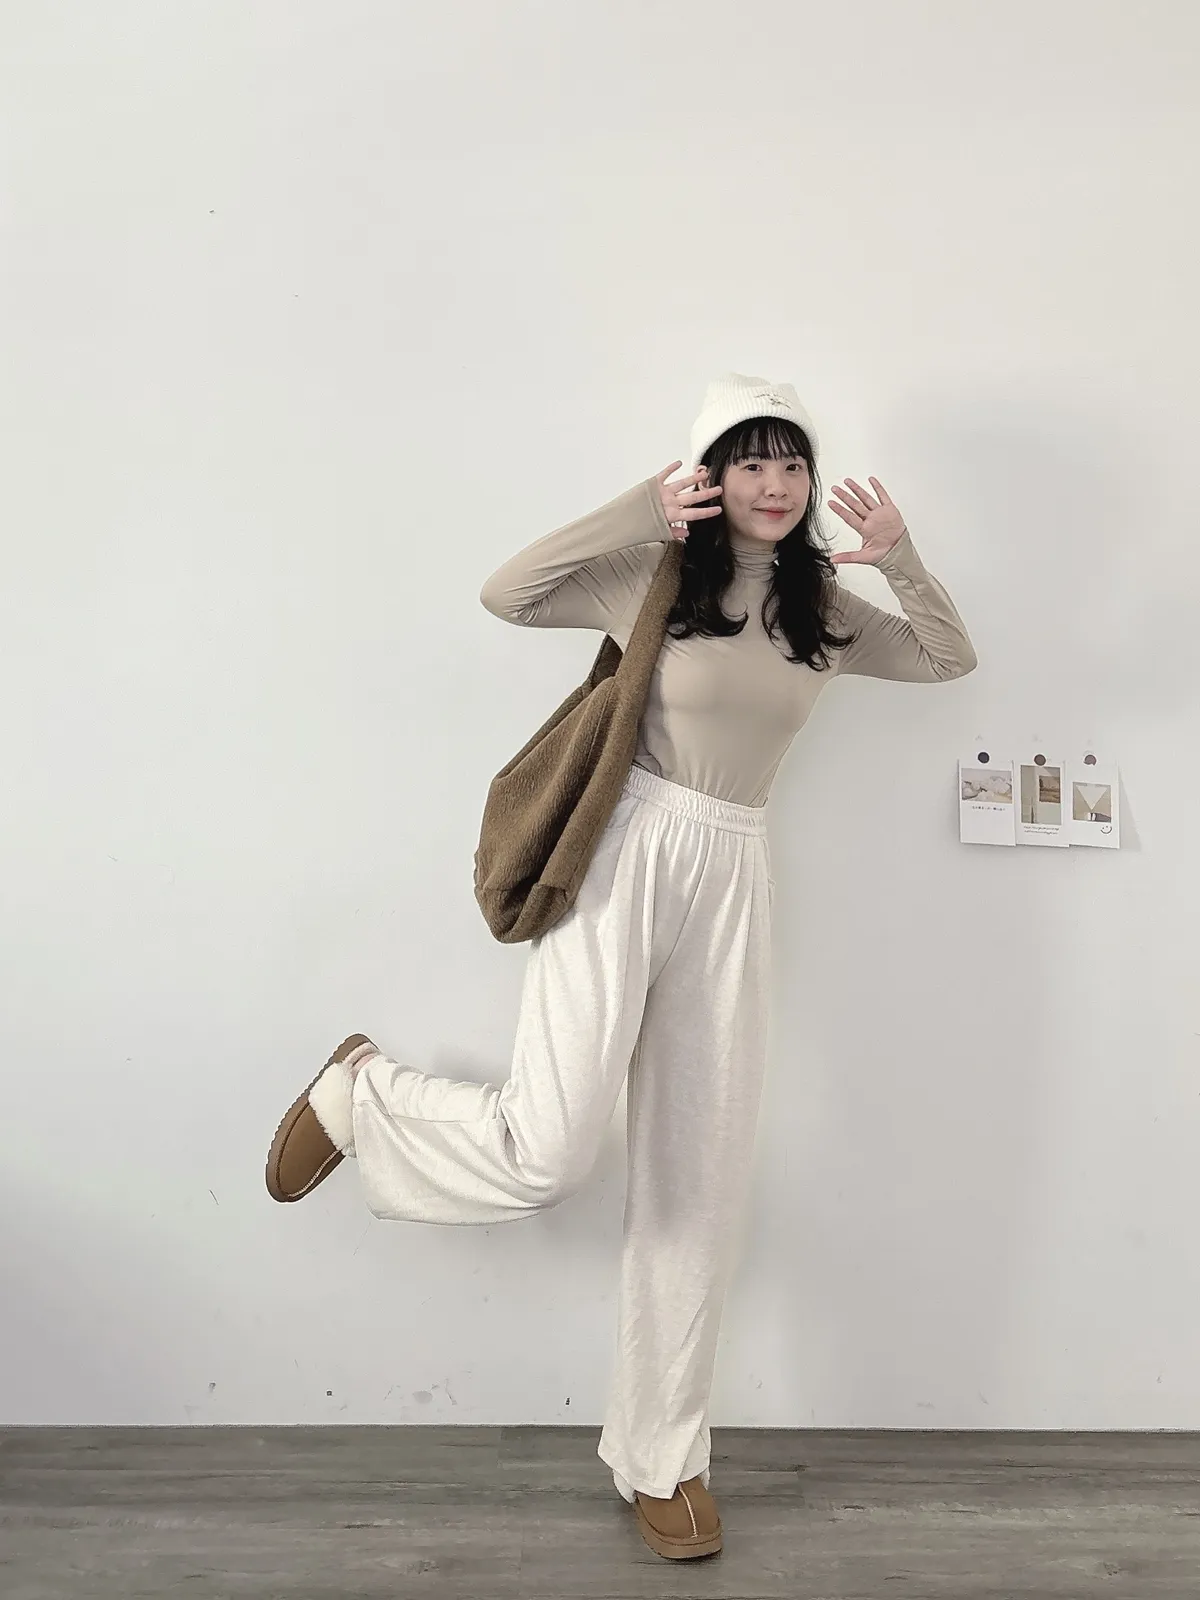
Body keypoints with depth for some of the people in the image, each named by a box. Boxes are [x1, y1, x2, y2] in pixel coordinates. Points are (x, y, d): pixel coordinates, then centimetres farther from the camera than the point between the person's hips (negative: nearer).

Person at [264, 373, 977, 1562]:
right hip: (628, 849, -5)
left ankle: (661, 1457, 24)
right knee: (546, 1157, -17)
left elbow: (950, 659, 15)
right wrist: (639, 511, -16)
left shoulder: (823, 608, 11)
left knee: (698, 1186, 8)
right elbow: (504, 595, -12)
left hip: (731, 878, 5)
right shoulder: (652, 578, -2)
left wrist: (900, 558, -2)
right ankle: (361, 1091, 16)